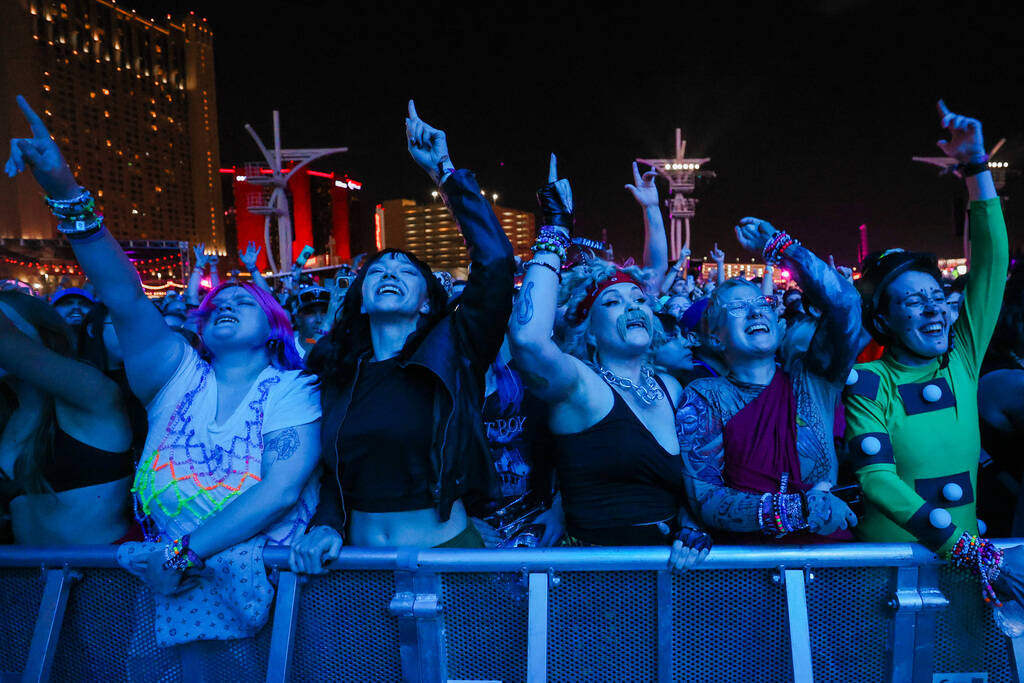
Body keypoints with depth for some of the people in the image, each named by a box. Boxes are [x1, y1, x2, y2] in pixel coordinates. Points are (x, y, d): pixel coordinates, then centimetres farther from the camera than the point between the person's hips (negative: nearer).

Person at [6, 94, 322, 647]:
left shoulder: (291, 390, 0)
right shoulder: (176, 373, 9)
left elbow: (282, 488, -13)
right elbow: (125, 295, -4)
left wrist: (185, 554, -19)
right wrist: (64, 190, -15)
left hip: (260, 575, -2)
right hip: (168, 570, 3)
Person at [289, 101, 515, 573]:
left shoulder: (451, 353, -1)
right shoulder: (338, 373, 9)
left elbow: (496, 259, -13)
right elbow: (333, 471, 15)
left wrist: (445, 172, -8)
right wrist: (326, 527, -3)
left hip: (446, 552, -2)